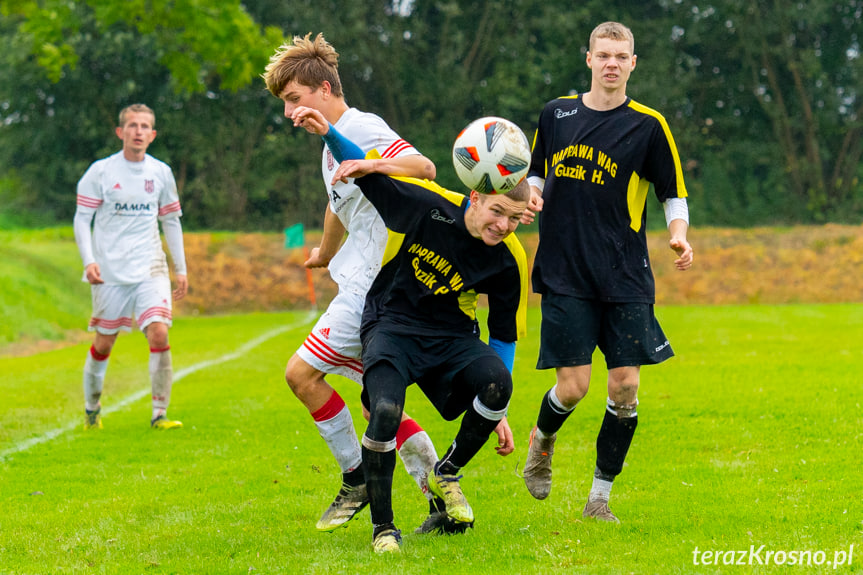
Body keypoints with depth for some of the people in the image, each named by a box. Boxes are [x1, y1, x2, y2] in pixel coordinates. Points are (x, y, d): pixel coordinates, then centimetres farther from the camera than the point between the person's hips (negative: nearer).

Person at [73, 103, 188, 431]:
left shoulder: (161, 173, 7)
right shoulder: (100, 172, -2)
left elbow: (171, 222, 16)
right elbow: (82, 219, 0)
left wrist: (180, 269, 13)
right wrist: (89, 261, -14)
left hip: (150, 269, 2)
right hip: (110, 273, -1)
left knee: (159, 333, -16)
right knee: (104, 344, 5)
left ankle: (159, 414, -11)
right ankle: (91, 410, 27)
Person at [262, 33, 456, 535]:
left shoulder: (362, 128, -11)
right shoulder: (334, 143, 20)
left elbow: (423, 166, -27)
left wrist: (372, 167, -43)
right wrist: (325, 253, 55)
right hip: (365, 283, 10)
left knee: (302, 373, -9)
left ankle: (357, 477, 2)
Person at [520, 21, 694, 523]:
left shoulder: (647, 125, 0)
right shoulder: (556, 114, 8)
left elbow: (675, 195, 5)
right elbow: (537, 176, 21)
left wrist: (679, 235, -14)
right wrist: (529, 198, -1)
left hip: (626, 280, 0)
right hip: (565, 274, 0)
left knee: (625, 386, -4)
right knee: (573, 385, -7)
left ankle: (600, 497, 10)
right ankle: (543, 441, 28)